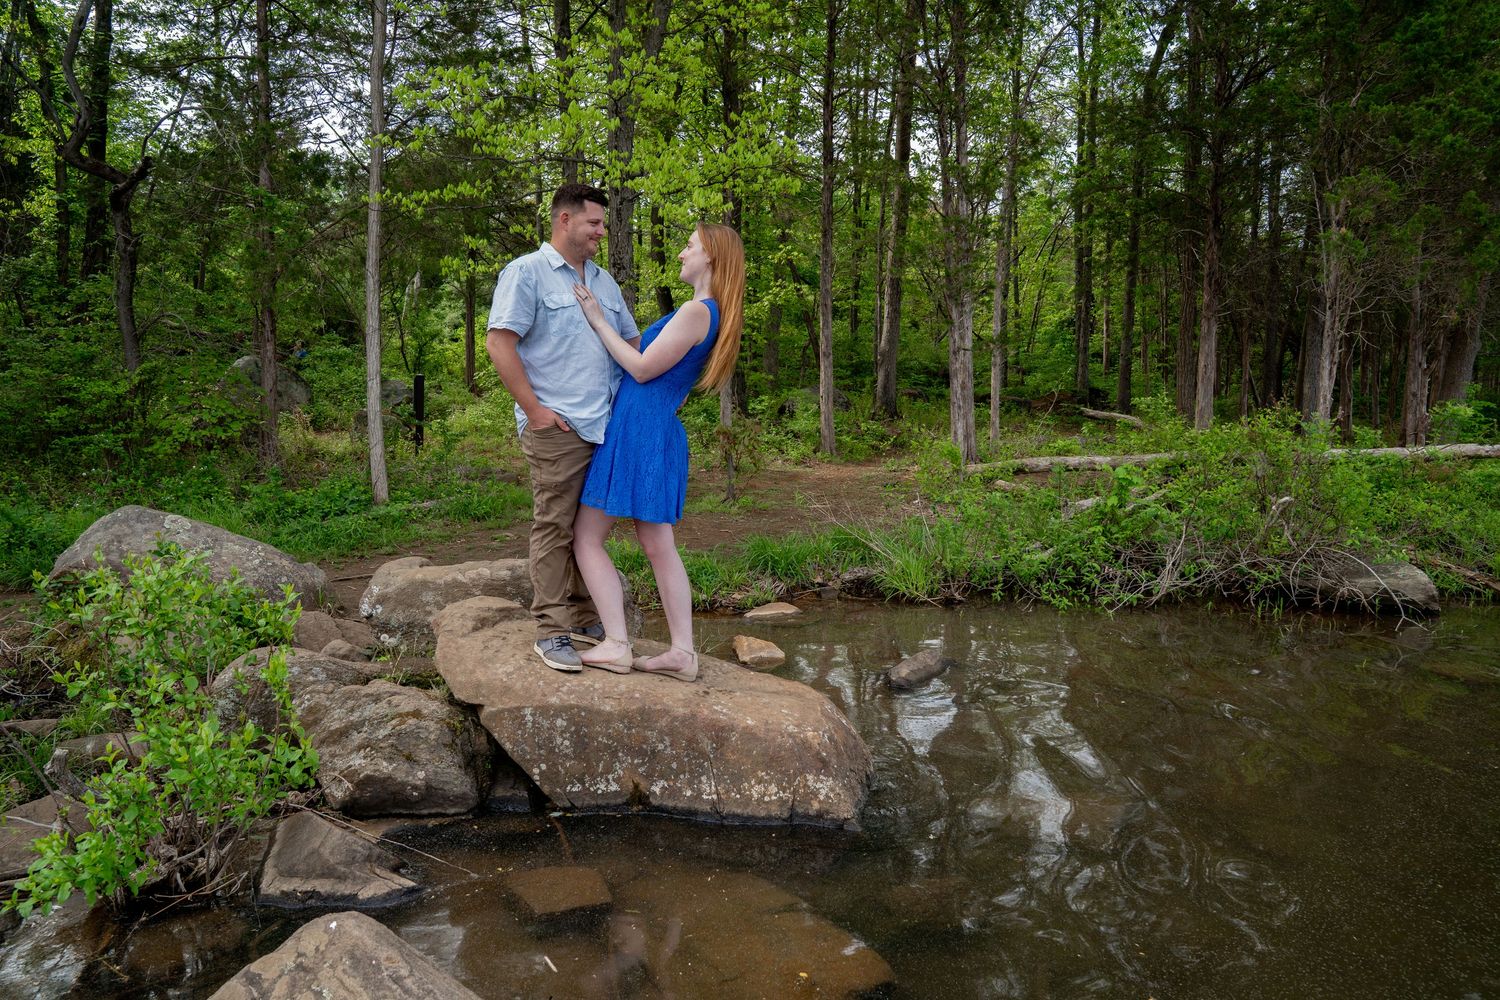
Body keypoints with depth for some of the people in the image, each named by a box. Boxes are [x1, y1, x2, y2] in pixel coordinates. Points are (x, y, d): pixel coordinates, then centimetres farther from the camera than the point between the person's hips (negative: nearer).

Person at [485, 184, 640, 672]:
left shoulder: (604, 281, 20)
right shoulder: (526, 272, -2)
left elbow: (631, 341, 25)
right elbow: (498, 342, -10)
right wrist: (534, 409, -14)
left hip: (606, 426, 7)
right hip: (556, 427, -7)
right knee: (555, 526, -4)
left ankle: (585, 619, 22)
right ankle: (551, 631, 2)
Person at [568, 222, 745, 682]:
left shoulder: (696, 312, -16)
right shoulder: (711, 315, 15)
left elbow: (643, 368, -13)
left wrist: (598, 320, -5)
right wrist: (601, 317, 21)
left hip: (637, 431, -10)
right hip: (662, 433, 10)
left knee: (586, 538, -2)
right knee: (659, 545, 10)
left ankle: (616, 645, -4)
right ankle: (683, 652, 10)